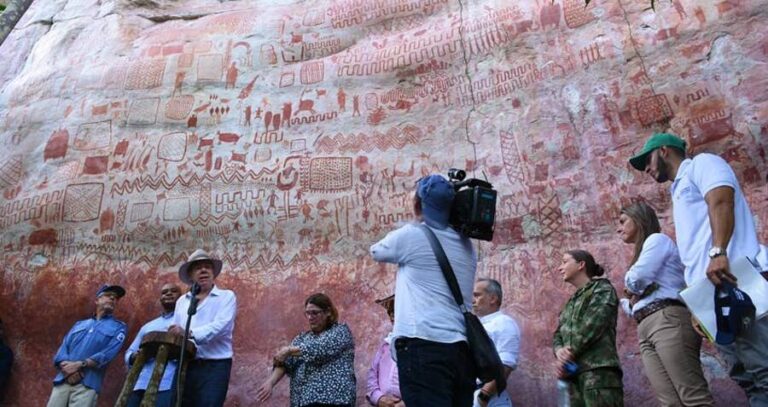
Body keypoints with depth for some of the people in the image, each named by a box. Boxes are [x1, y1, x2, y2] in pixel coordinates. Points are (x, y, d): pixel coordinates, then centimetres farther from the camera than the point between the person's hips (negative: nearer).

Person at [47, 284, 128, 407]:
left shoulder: (118, 327, 10)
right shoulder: (79, 324, 23)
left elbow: (107, 354, -5)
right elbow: (63, 349, 11)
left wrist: (79, 365, -14)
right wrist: (68, 369, -9)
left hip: (87, 385, -4)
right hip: (62, 381, 4)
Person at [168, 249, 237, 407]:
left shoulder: (226, 296, 1)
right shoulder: (182, 301, 18)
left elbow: (221, 325, -15)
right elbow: (175, 332, 10)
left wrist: (190, 333, -27)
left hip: (214, 366, -5)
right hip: (185, 365, 5)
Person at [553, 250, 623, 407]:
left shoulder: (602, 288, 8)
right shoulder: (571, 302, 28)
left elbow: (593, 324, -8)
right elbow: (558, 334, 19)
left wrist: (569, 353, -8)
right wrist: (559, 350, -4)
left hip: (598, 368, -7)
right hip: (574, 372, 7)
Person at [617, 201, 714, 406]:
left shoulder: (656, 239, 7)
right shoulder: (645, 248, 33)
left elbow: (636, 280, -8)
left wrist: (630, 286, 13)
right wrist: (629, 301, 8)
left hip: (668, 321, -8)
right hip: (647, 330, 8)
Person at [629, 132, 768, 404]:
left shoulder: (701, 163, 9)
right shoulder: (680, 192, 33)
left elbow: (722, 202, -12)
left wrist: (718, 252, -27)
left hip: (734, 280, -9)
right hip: (711, 290, 10)